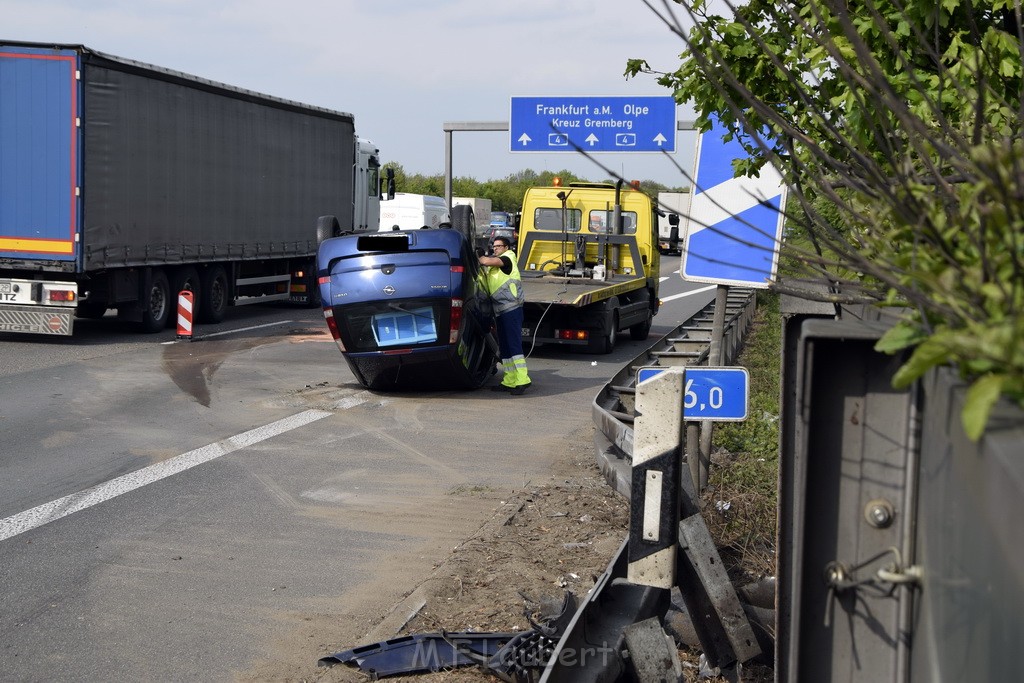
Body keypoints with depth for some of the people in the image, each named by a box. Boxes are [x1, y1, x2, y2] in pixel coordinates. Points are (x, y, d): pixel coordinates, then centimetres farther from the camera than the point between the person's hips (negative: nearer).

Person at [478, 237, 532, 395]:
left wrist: (479, 257, 1)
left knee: (514, 344, -14)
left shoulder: (508, 258, -2)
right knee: (504, 347, 10)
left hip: (512, 309, -9)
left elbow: (488, 262, -15)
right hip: (500, 311, 9)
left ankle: (522, 380, -16)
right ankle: (509, 381, 14)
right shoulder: (494, 264, 24)